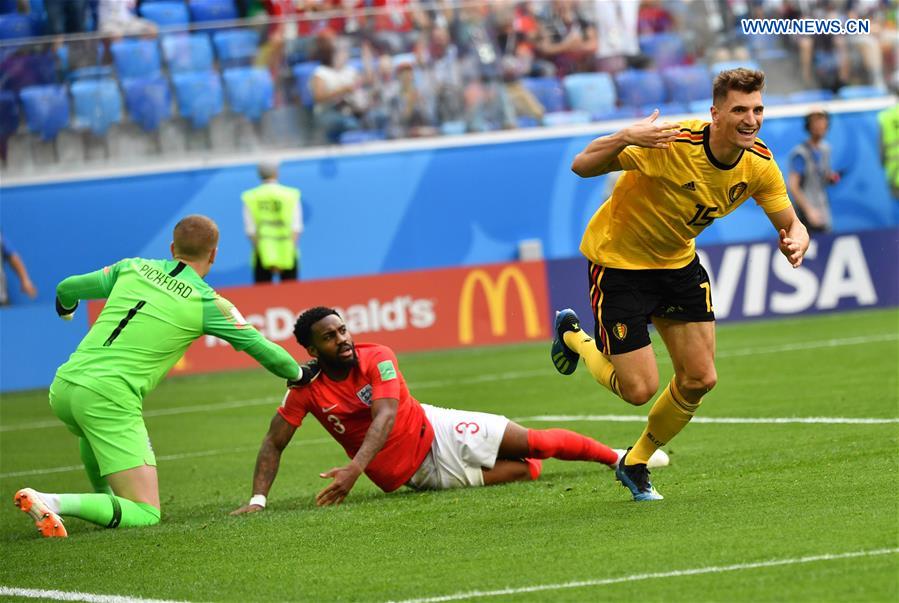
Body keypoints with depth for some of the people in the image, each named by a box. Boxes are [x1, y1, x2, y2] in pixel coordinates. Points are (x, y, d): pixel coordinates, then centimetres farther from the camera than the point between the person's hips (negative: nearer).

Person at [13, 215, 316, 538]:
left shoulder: (134, 268, 13)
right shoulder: (207, 302, 1)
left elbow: (66, 289, 22)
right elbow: (260, 347, 6)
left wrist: (65, 308, 46)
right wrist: (298, 374, 25)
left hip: (63, 387, 7)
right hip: (109, 401, -7)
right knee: (146, 516, -6)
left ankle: (105, 500, 42)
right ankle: (54, 502, -23)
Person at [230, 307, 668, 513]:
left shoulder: (377, 358, -18)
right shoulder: (307, 388, -16)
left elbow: (385, 416, -32)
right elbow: (274, 443, -10)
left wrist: (356, 467, -47)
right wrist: (257, 499, -25)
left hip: (436, 432, 1)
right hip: (412, 475, -1)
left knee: (531, 442, -3)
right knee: (526, 470, -10)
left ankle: (619, 458, 20)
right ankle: (536, 466, 26)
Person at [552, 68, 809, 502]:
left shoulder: (759, 164, -13)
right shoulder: (672, 144, -32)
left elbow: (791, 224, -3)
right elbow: (581, 166, -29)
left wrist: (796, 243, -28)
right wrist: (625, 138, -49)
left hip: (678, 262, 6)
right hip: (617, 259, -6)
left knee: (699, 379, 0)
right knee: (640, 389, -6)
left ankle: (635, 464, 25)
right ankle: (573, 336, 26)